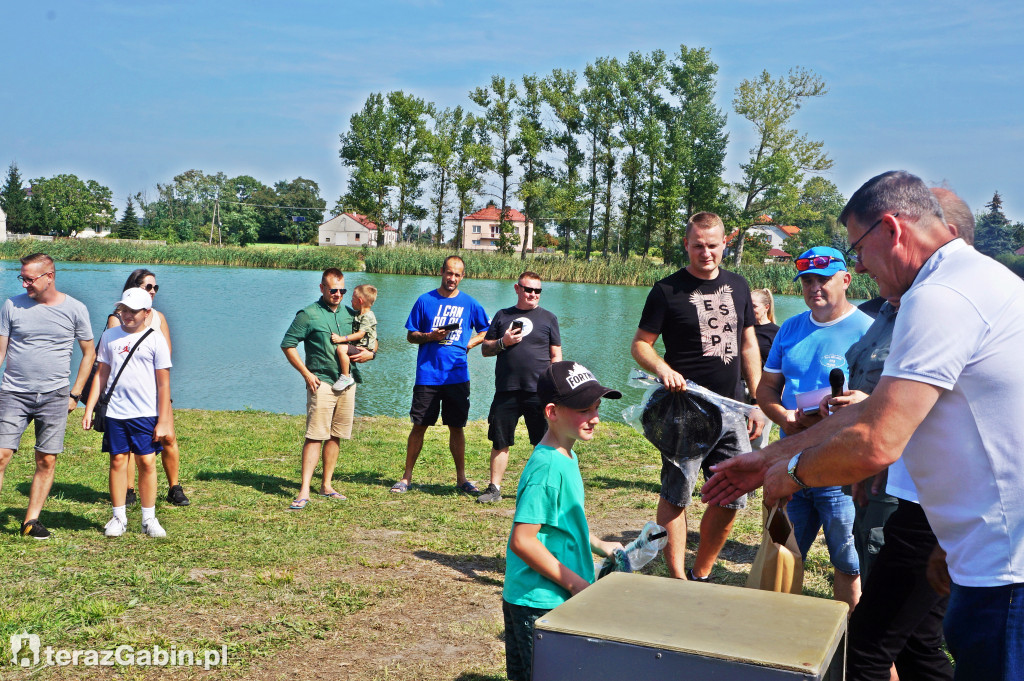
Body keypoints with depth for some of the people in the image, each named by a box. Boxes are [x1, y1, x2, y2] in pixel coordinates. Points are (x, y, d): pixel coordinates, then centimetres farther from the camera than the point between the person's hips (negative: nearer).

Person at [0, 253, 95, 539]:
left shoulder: (75, 309, 1)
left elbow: (89, 352, 10)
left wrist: (75, 394, 6)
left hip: (54, 396, 0)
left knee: (47, 461, 1)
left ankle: (31, 521, 13)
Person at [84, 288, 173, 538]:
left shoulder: (155, 339, -2)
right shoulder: (110, 336, 8)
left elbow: (163, 384, -1)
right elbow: (102, 375, 14)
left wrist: (162, 421, -4)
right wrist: (89, 409, 9)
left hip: (146, 414, -3)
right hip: (115, 412, 3)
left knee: (147, 462, -1)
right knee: (117, 461, 4)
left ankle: (149, 519, 10)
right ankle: (119, 517, 15)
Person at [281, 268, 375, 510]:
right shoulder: (308, 314, -3)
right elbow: (288, 344, -3)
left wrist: (368, 354, 0)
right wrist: (306, 373, -9)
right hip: (322, 382, -5)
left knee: (335, 436, 8)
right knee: (315, 436, -11)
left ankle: (326, 485, 17)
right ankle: (304, 491, -11)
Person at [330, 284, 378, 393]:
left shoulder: (368, 316, -15)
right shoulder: (357, 314, 16)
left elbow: (360, 334, -24)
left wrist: (342, 338, -27)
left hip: (363, 349, -11)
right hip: (356, 346, 11)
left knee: (341, 348, -30)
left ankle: (346, 377, -24)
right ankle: (349, 371, 26)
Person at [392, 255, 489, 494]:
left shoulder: (469, 303, 7)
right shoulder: (425, 300, 4)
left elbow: (485, 331, 18)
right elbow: (410, 335, 7)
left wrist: (467, 344, 1)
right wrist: (431, 336, -12)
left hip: (457, 375, 1)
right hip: (427, 374, -1)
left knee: (456, 427, 6)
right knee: (419, 426, 3)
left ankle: (461, 478, 16)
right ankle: (406, 477, 13)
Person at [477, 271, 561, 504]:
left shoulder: (548, 318, 9)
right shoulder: (502, 316, 13)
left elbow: (556, 355, 7)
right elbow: (485, 349, 14)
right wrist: (503, 342, -6)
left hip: (538, 391, -1)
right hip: (506, 390, 1)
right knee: (500, 442, 5)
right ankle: (494, 488, 14)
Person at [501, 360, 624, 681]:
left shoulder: (567, 458, 7)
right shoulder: (546, 468, -23)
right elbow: (522, 541, -28)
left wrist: (598, 545, 15)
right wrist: (576, 583, -22)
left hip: (563, 598, 10)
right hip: (537, 604, -10)